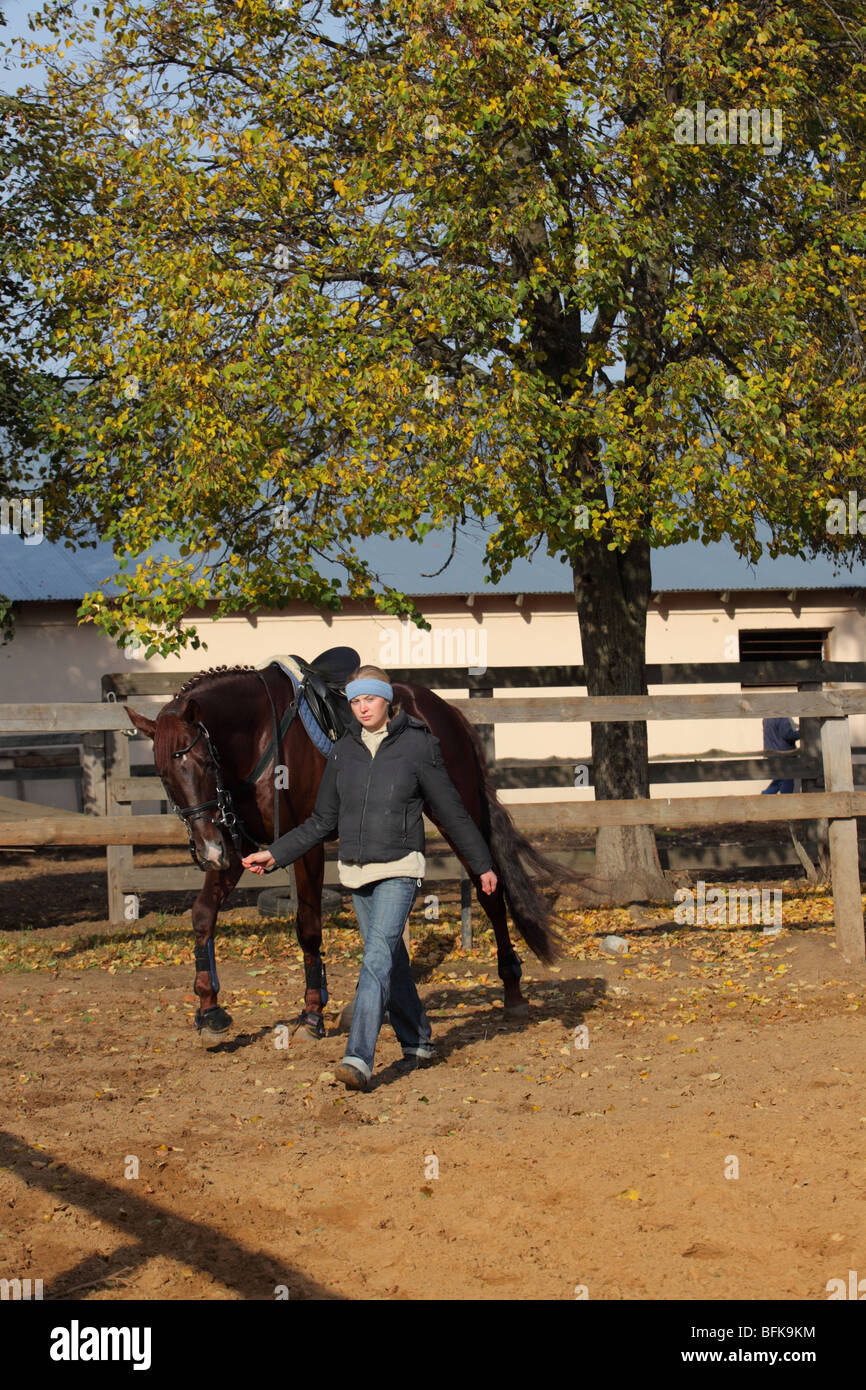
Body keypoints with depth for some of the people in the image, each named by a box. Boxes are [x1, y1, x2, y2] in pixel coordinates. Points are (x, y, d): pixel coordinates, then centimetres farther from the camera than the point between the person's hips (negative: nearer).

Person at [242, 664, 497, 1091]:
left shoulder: (417, 746, -6)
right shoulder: (343, 751, 7)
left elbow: (452, 811, 3)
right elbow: (323, 821, 14)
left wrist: (482, 864, 9)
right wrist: (275, 854, 8)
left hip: (400, 869, -5)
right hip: (356, 871, 5)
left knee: (377, 958, -18)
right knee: (391, 962, 14)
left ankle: (359, 1059, -25)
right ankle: (418, 1044, 30)